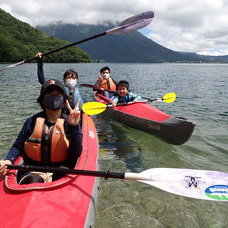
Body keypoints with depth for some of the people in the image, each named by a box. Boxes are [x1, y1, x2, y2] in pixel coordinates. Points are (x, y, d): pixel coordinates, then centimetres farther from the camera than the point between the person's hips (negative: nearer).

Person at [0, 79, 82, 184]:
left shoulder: (69, 123, -1)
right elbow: (18, 146, 12)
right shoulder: (33, 121, 5)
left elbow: (77, 154, -9)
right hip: (32, 171, 1)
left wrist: (74, 127, -19)